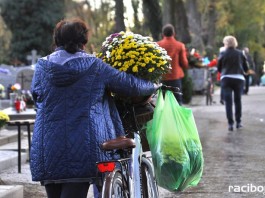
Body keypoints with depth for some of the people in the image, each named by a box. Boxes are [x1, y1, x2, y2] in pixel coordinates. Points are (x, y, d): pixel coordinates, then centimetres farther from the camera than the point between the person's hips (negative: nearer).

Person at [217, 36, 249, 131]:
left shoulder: (223, 54, -2)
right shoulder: (240, 54, 1)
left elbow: (218, 68, 7)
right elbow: (246, 68, 6)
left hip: (226, 79, -1)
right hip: (238, 78, 1)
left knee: (228, 101, -1)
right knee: (238, 100, 14)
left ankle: (230, 123, -10)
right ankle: (238, 122, 18)